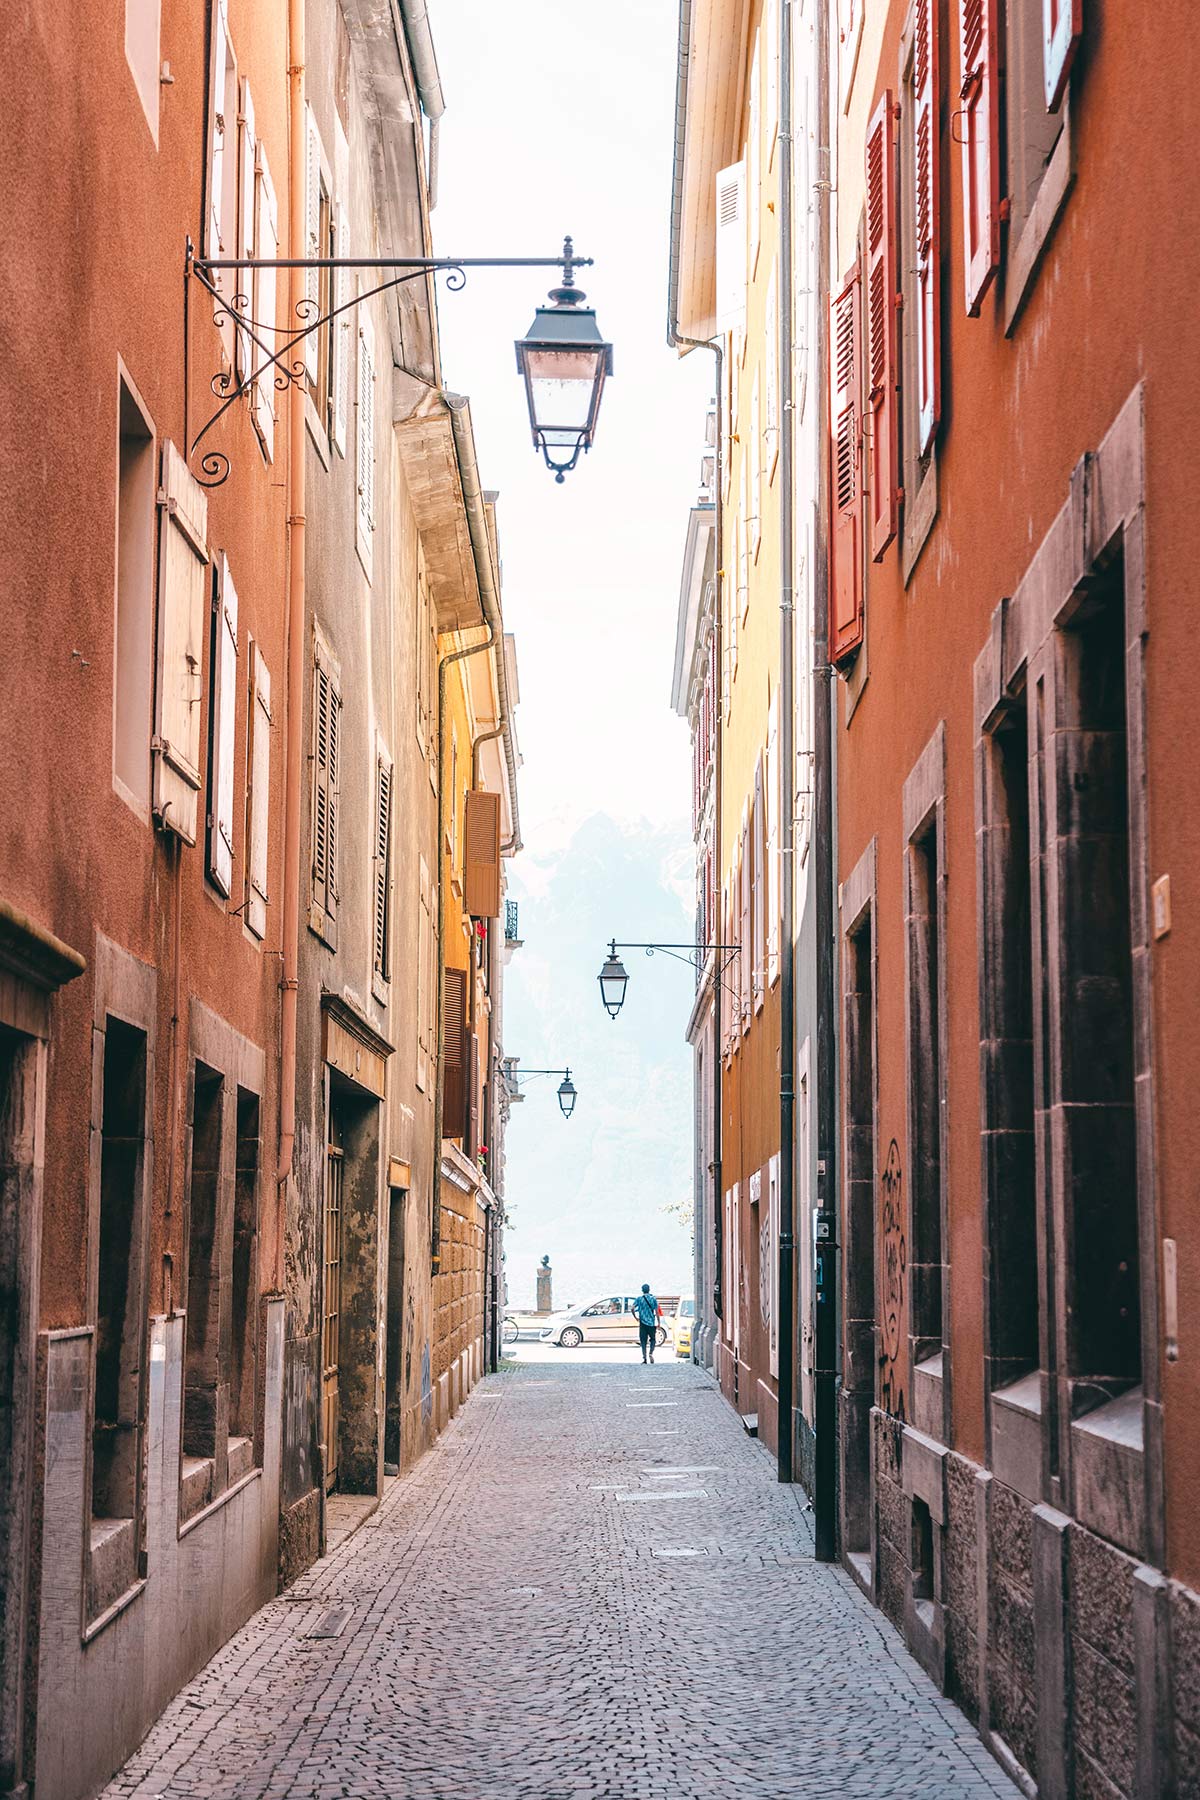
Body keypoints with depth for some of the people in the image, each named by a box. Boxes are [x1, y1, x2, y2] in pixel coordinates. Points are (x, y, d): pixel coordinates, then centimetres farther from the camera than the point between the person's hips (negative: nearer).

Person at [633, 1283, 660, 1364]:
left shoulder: (639, 1299, 1)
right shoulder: (653, 1299, 2)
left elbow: (632, 1309, -8)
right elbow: (656, 1312, 1)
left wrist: (636, 1318, 6)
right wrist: (658, 1323, 6)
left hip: (643, 1323, 0)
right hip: (652, 1323, 0)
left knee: (643, 1341, 4)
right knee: (653, 1339, 14)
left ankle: (644, 1358, -4)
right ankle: (651, 1353, -8)